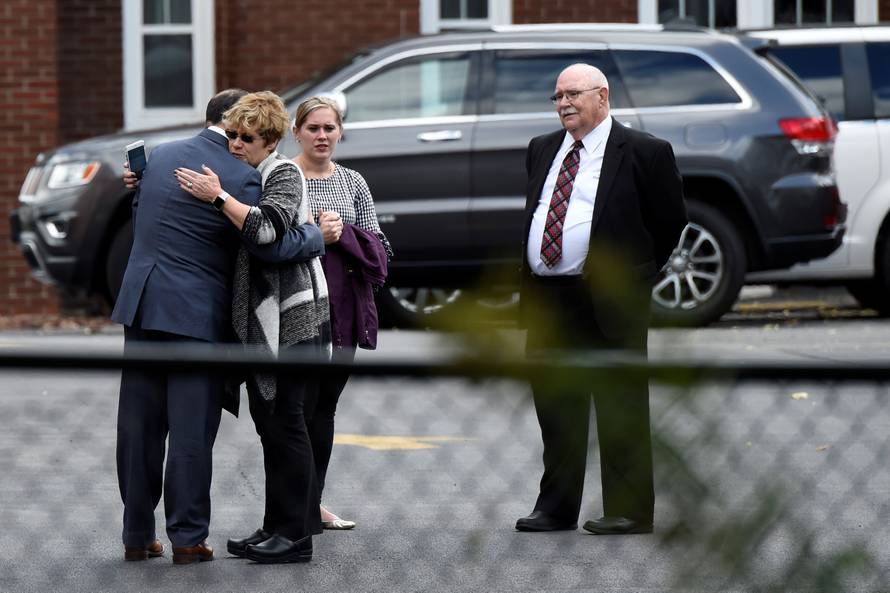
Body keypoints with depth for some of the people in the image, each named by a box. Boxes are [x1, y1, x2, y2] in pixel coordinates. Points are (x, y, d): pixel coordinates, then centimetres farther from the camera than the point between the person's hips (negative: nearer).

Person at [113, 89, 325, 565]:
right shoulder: (240, 177, -12)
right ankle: (187, 538, 4)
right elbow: (271, 246, -15)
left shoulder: (160, 155, 7)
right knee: (191, 429, 1)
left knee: (139, 425, 10)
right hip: (197, 312, -5)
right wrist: (318, 235, 0)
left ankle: (137, 535, 15)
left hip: (141, 305, 5)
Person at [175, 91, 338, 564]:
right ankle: (278, 526, 18)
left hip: (290, 314, -9)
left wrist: (218, 197, -22)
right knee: (266, 418, 12)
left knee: (284, 418, -7)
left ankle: (295, 534, -3)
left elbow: (266, 227, -26)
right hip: (259, 316, 9)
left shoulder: (284, 174, -9)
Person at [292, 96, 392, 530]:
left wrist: (340, 233, -10)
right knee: (299, 405, -7)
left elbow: (378, 250, 8)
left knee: (324, 405, 10)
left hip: (344, 310, 5)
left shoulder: (352, 184, 12)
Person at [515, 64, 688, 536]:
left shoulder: (643, 153, -3)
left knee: (619, 408, -3)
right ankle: (556, 508, 18)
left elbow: (670, 220, 1)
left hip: (608, 301, -6)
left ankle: (629, 510, 2)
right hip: (545, 299, 6)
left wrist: (634, 276, 4)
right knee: (554, 407, 10)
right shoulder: (541, 150, 16)